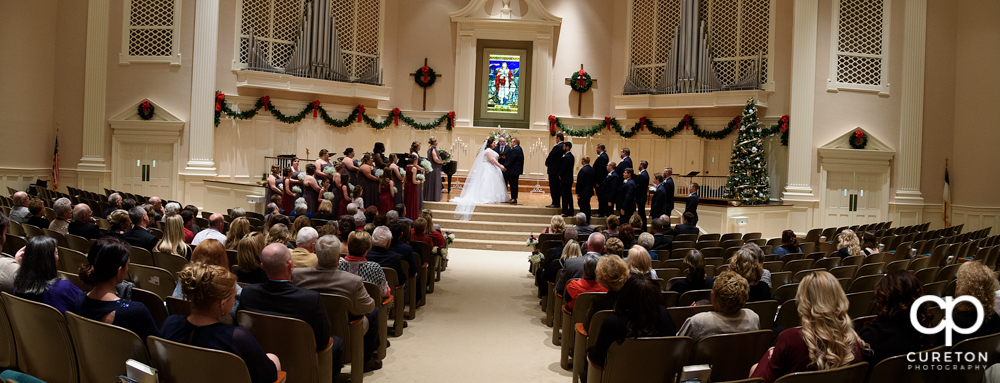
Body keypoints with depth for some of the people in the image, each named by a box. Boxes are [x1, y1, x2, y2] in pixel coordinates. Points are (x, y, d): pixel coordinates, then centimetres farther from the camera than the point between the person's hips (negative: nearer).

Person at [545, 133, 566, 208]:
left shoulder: (557, 147, -18)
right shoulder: (565, 147, 9)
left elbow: (551, 157, -16)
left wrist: (547, 163, 4)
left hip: (554, 170, -9)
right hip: (560, 170, 9)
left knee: (553, 187, -3)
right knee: (558, 187, 13)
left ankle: (555, 203, -2)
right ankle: (558, 203, 17)